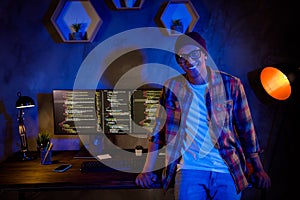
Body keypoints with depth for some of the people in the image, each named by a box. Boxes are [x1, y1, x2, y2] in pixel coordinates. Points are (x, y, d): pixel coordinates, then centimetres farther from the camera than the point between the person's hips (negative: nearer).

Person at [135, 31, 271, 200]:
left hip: (229, 170, 1)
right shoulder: (172, 87, 2)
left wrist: (257, 170, 9)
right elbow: (159, 130, 6)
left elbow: (246, 129, 6)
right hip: (190, 169, 0)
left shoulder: (231, 84, -1)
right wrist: (148, 170, 3)